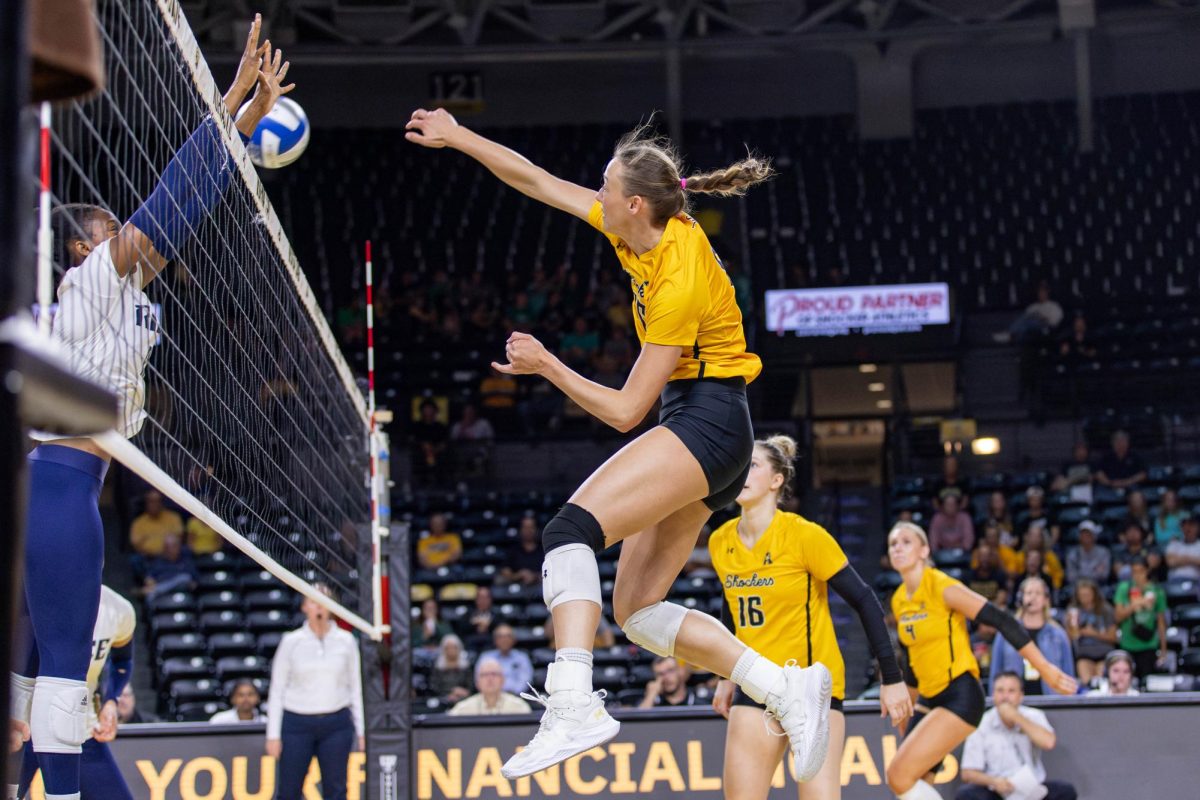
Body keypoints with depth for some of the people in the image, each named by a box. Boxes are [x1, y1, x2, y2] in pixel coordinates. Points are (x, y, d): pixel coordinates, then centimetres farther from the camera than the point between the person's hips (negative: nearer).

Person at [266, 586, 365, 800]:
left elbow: (355, 687, 9)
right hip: (297, 723, -1)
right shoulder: (291, 641, -1)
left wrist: (360, 730, 6)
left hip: (336, 723, 1)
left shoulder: (346, 640, 3)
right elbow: (277, 690, 2)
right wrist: (273, 734, -2)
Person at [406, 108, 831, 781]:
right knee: (636, 609, 5)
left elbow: (625, 410, -17)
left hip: (705, 422, -10)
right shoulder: (646, 231, 3)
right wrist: (457, 137, 12)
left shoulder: (679, 283, -21)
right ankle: (788, 688, 2)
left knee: (572, 529, -26)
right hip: (701, 429, 10)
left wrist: (548, 367, -7)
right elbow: (539, 182, 12)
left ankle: (574, 707, -40)